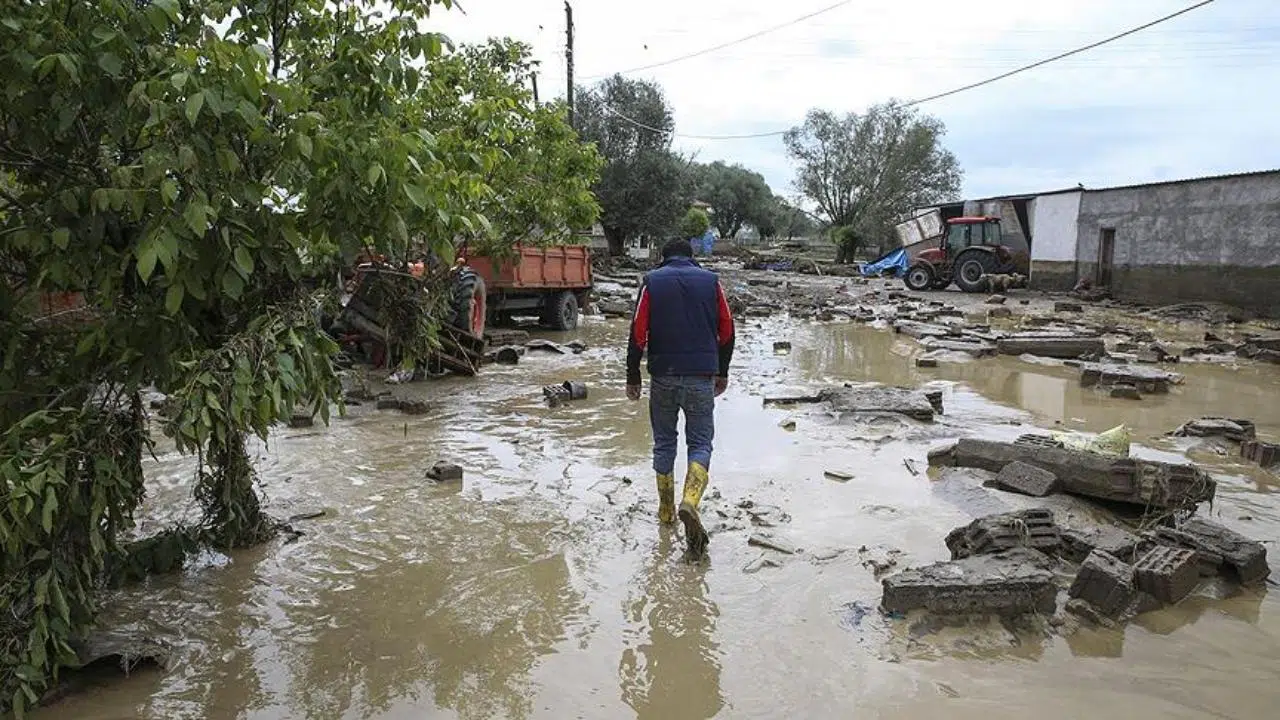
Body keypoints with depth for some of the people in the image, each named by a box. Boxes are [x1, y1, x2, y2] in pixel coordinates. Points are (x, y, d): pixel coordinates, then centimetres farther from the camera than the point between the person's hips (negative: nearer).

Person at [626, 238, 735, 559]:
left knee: (664, 443, 14)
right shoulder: (711, 281, 5)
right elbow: (727, 331, 7)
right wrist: (722, 373, 18)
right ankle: (690, 502, -18)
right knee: (700, 442, 6)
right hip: (702, 377, 0)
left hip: (663, 376, 0)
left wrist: (633, 377, 5)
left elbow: (638, 334, -3)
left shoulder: (652, 282, 2)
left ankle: (666, 510, 22)